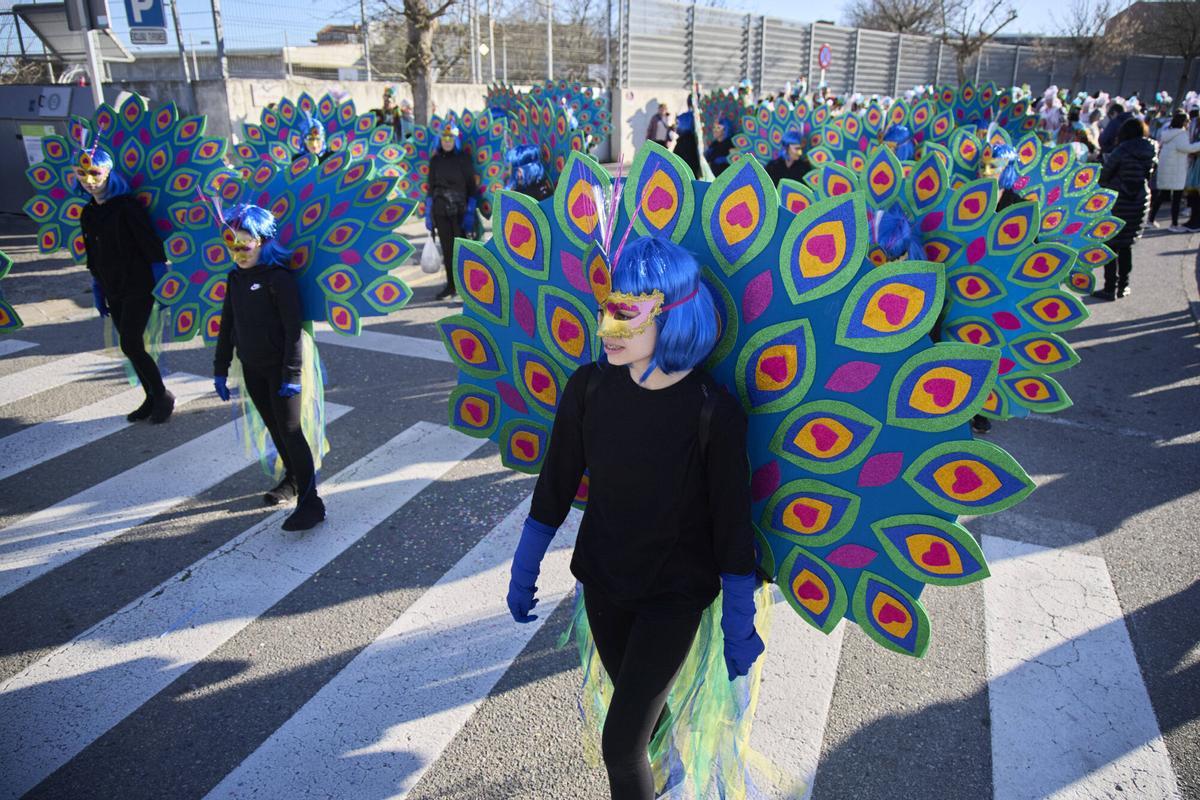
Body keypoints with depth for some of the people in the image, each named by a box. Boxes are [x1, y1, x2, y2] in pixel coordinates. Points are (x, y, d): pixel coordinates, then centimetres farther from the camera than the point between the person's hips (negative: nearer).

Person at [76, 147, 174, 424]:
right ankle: (152, 399, 20)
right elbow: (93, 257, 17)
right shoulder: (88, 214, 11)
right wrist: (98, 291, 17)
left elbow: (151, 245, -13)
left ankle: (163, 396, 5)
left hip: (138, 287, -7)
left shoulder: (126, 205, -10)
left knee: (130, 345, -11)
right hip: (113, 290, 7)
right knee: (132, 346, 9)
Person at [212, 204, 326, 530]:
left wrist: (292, 374, -20)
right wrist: (220, 369, 14)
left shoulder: (278, 278, -15)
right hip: (252, 368, 7)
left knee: (290, 431, -9)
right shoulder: (235, 278, 7)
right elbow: (227, 325, 14)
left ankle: (310, 501, -6)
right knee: (274, 427, 16)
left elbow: (294, 328, -18)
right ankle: (292, 479, 34)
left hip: (279, 368, -7)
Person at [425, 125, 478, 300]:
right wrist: (428, 213, 9)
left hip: (460, 209, -3)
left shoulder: (463, 159, -1)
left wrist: (470, 212, -11)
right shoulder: (435, 160, 9)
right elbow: (431, 187, 13)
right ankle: (451, 284, 13)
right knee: (447, 248, 5)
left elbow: (472, 187, -4)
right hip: (440, 210, 3)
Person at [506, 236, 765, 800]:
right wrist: (525, 571, 7)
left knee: (621, 742, -4)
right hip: (603, 582, 3)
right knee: (645, 713, 21)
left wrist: (739, 626, -5)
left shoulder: (714, 412, -22)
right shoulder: (590, 387, -13)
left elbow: (732, 521, -12)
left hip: (676, 593, -3)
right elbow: (555, 485, 0)